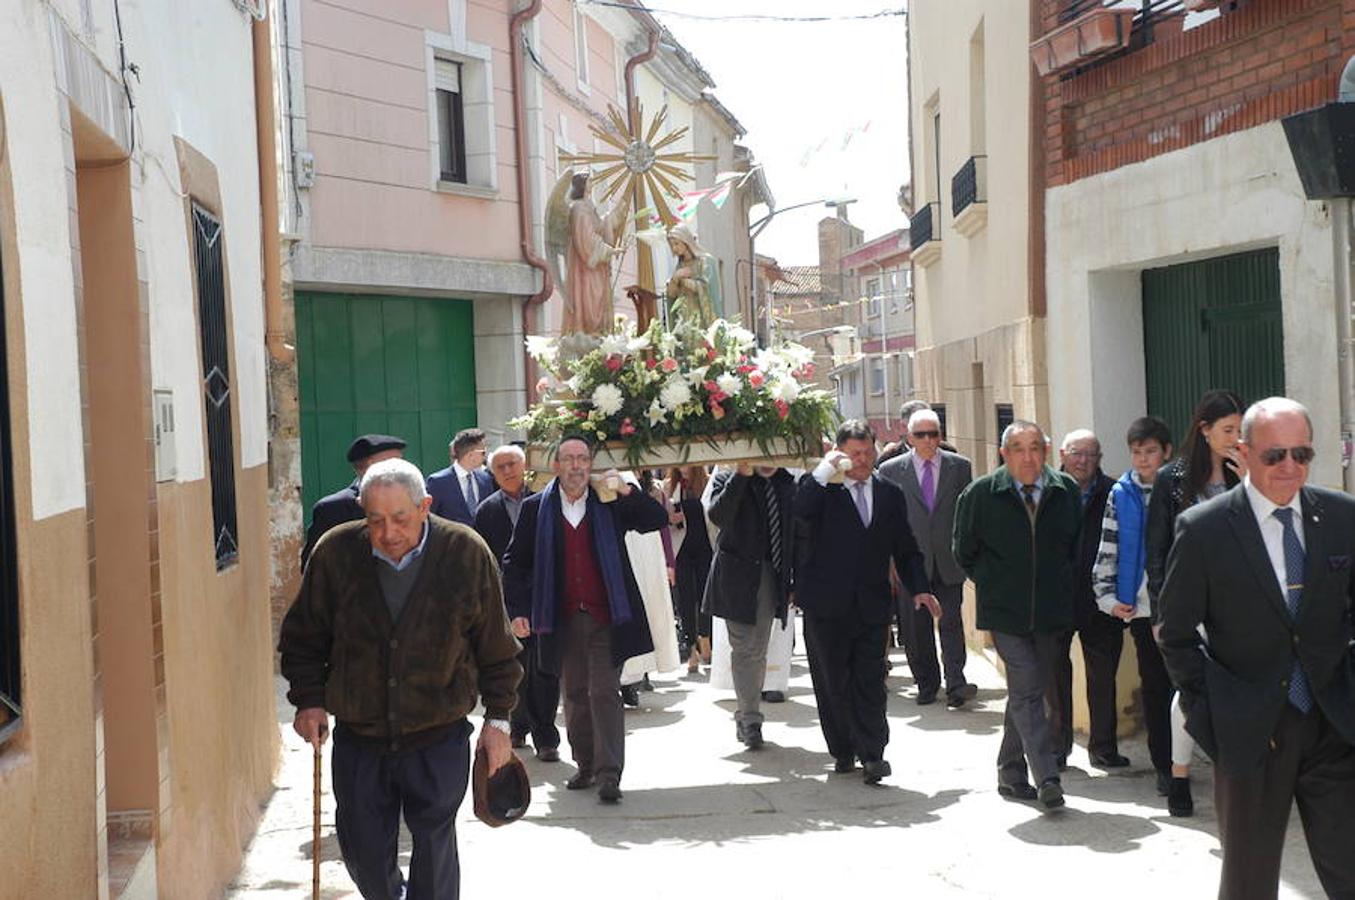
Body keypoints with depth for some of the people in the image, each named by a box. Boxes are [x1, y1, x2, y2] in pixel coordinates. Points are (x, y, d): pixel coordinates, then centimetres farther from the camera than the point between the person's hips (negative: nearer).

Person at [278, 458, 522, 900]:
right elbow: (303, 637, 7)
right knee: (364, 852, 13)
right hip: (357, 737, 2)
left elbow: (496, 647, 0)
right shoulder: (336, 553, -6)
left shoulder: (467, 553, -9)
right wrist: (309, 700, -1)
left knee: (435, 851, 6)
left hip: (438, 738, -2)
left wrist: (497, 717, 1)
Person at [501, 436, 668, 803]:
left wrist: (626, 491, -15)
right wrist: (518, 610, 1)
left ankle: (609, 774, -3)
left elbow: (659, 519, -3)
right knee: (574, 695, 11)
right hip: (562, 619, 2)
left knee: (605, 692, -5)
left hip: (605, 616, -2)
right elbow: (514, 562, 7)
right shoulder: (535, 508, 3)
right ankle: (585, 766, 23)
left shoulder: (611, 504, 2)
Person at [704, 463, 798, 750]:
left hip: (772, 575, 4)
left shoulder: (787, 484, 7)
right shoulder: (727, 479, -2)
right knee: (744, 648, -5)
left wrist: (795, 580, 9)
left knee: (758, 651, 10)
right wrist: (741, 476, -23)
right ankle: (750, 719, -1)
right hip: (738, 574, -4)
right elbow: (718, 516, -20)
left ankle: (745, 717, 21)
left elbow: (794, 531, 11)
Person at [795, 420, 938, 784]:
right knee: (833, 682, 7)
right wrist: (825, 471, -25)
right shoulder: (822, 488, -2)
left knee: (870, 682, -4)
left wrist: (919, 588, 1)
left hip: (872, 604, 2)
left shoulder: (890, 494, 10)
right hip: (827, 606, -2)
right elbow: (800, 511, -24)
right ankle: (843, 751, 20)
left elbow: (905, 548, 14)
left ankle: (872, 754, 1)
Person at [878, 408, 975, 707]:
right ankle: (926, 685, 18)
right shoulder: (891, 470, 2)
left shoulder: (959, 466, 6)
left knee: (951, 621, -6)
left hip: (949, 562, 0)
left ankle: (956, 685, -5)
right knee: (915, 627, 6)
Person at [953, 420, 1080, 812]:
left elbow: (1077, 544, 17)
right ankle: (1047, 778, -14)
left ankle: (1011, 773, 24)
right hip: (1005, 613, -3)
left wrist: (1060, 584, 12)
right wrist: (992, 585, 6)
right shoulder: (981, 494, -5)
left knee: (1028, 691, 12)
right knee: (1027, 691, -11)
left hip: (1051, 611, 4)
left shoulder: (1066, 491, 3)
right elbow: (965, 552, 7)